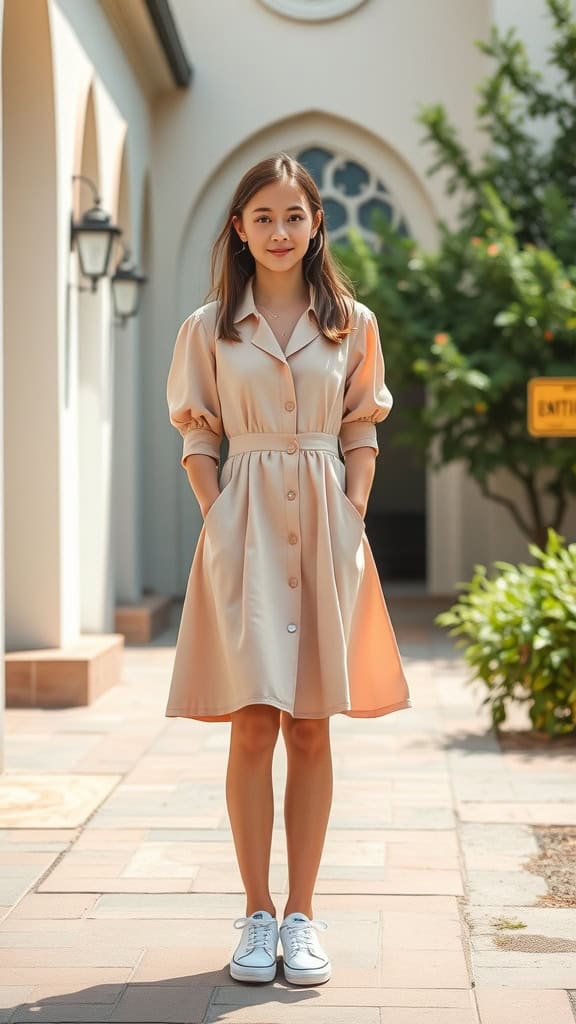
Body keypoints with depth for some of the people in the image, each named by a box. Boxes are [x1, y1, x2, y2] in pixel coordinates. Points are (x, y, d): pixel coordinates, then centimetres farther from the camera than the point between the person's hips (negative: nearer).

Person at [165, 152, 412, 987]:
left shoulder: (352, 324, 8)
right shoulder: (209, 328, 5)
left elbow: (362, 433, 10)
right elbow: (198, 438, 6)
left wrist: (353, 512, -3)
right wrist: (218, 518, -6)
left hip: (325, 529, 1)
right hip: (245, 530, -1)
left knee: (311, 727, 3)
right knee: (252, 725, -2)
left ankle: (301, 915, 11)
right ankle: (257, 914, 9)